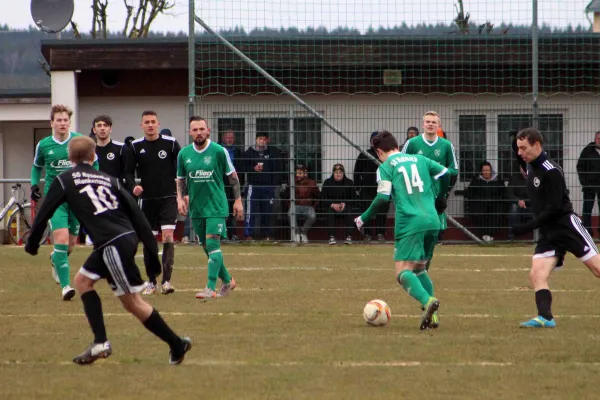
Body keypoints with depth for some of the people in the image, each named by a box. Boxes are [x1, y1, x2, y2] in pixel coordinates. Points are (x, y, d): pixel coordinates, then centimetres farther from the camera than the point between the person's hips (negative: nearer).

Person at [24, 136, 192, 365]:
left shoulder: (64, 181, 5)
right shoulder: (108, 179, 17)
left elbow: (44, 212, 7)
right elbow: (135, 212, 9)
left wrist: (32, 243, 24)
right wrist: (151, 249, 9)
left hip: (112, 244, -7)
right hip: (127, 238, 7)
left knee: (132, 302, 0)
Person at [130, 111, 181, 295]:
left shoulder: (171, 143, -2)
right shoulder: (136, 146, 3)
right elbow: (128, 172, 7)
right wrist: (133, 186, -12)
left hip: (168, 198, -2)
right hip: (147, 200, 2)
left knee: (168, 236, -15)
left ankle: (166, 280, -16)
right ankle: (151, 282, 15)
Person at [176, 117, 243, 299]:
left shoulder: (219, 151, -7)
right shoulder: (184, 154, 3)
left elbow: (232, 176, 2)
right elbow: (180, 179, 15)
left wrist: (238, 200, 0)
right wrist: (180, 198, 0)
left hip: (216, 206, -5)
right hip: (196, 207, 5)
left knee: (212, 243, -17)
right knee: (207, 247, 10)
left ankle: (211, 288, -19)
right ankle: (227, 280, 29)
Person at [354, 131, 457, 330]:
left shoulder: (385, 167, 3)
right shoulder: (420, 159, 18)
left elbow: (383, 199, -8)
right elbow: (450, 174, 17)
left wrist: (363, 218, 4)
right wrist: (439, 201, 32)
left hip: (410, 223, -6)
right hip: (432, 222, 6)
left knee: (403, 272, -6)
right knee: (420, 268, 20)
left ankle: (427, 301, -34)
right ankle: (432, 315, 5)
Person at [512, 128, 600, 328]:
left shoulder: (551, 171, -15)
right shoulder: (531, 168, 12)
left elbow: (554, 207, -19)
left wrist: (529, 227, -20)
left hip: (566, 225, -8)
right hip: (548, 232, 8)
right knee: (537, 274, -9)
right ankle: (545, 317, -18)